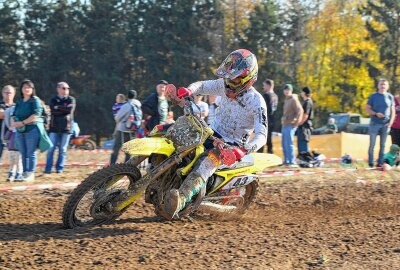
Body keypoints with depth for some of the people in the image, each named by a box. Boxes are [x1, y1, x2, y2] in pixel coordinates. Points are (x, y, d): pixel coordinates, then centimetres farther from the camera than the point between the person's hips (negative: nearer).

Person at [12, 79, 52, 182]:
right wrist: (13, 122, -7)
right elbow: (14, 115, 17)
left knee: (31, 153, -7)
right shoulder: (19, 102, 17)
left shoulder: (35, 100, -2)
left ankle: (30, 174, -6)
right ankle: (24, 173, 12)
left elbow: (36, 114, -15)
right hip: (20, 131, 6)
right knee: (23, 153, 7)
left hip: (32, 129, -6)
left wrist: (23, 123, -16)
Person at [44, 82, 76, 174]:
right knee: (51, 148, -3)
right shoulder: (53, 100, 11)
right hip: (54, 127, 0)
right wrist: (64, 110, -8)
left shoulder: (71, 100, 8)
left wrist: (58, 108, -4)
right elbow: (53, 110, -7)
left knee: (63, 149, 2)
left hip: (66, 128, 0)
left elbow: (70, 109, -11)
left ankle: (59, 168, 9)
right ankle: (48, 168, 1)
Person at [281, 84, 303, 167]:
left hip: (290, 125, -10)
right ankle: (286, 161, 21)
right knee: (284, 144, 13)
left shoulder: (294, 100, -11)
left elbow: (300, 111, -19)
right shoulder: (286, 99, 18)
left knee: (289, 143, -13)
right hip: (285, 125, 10)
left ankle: (292, 162, -13)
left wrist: (296, 121, -21)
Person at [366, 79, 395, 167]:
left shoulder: (390, 97, 7)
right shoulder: (373, 96, 2)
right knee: (372, 144, -2)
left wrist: (390, 122, -4)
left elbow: (393, 111, 9)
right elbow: (367, 109, 2)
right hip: (374, 124, -2)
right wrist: (376, 114, -15)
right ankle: (370, 163, 2)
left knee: (383, 145, 5)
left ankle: (380, 162, 9)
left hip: (385, 124, 2)